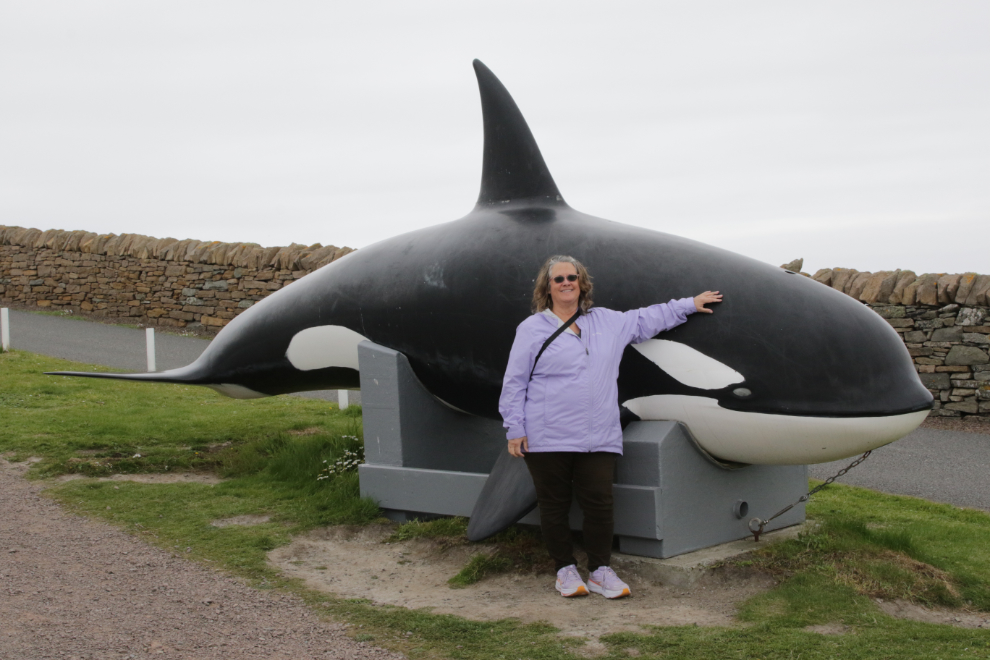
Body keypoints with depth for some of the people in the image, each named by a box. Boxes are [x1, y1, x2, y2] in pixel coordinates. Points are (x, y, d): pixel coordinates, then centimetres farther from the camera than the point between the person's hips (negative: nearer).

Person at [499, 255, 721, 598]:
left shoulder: (606, 322, 15)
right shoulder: (532, 328, 3)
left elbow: (646, 319, 28)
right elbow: (514, 383, 2)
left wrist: (689, 304, 28)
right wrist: (514, 429, -3)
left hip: (598, 439, 3)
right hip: (547, 438, -3)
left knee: (600, 503, -1)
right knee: (554, 506, 4)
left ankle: (600, 571, 13)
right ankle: (566, 570, 19)